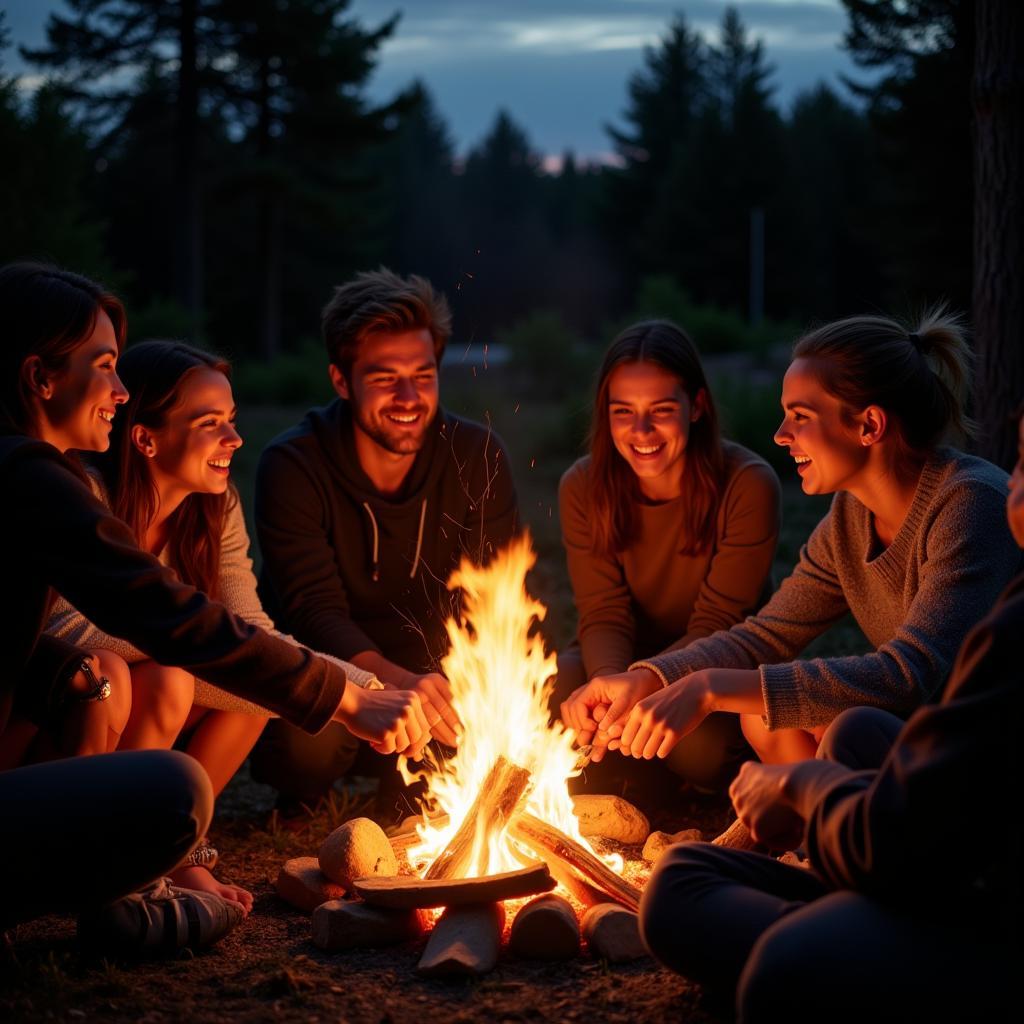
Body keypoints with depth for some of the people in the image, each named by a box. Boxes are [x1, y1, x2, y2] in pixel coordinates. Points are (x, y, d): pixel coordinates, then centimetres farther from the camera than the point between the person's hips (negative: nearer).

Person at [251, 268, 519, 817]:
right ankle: (300, 792, 5)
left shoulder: (478, 457, -9)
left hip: (430, 665, 3)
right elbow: (314, 612, -29)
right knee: (309, 742, -35)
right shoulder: (292, 467, -18)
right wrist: (397, 681, -50)